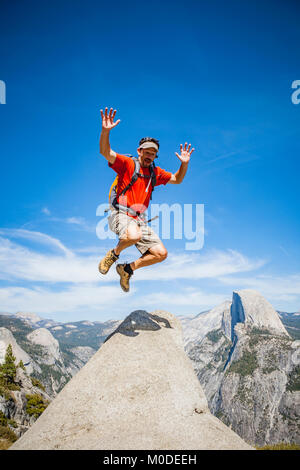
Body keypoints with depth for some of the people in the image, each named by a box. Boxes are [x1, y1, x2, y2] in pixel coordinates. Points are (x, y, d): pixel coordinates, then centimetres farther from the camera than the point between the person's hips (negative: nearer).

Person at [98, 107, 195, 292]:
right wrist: (106, 131, -33)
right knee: (134, 236, -39)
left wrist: (184, 164, 6)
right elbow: (105, 152, -15)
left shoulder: (155, 172, 16)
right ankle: (114, 254, -5)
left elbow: (177, 180, 24)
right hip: (121, 214, -6)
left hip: (139, 220, 6)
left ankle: (128, 269, 16)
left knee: (161, 253, -5)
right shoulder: (127, 163, -1)